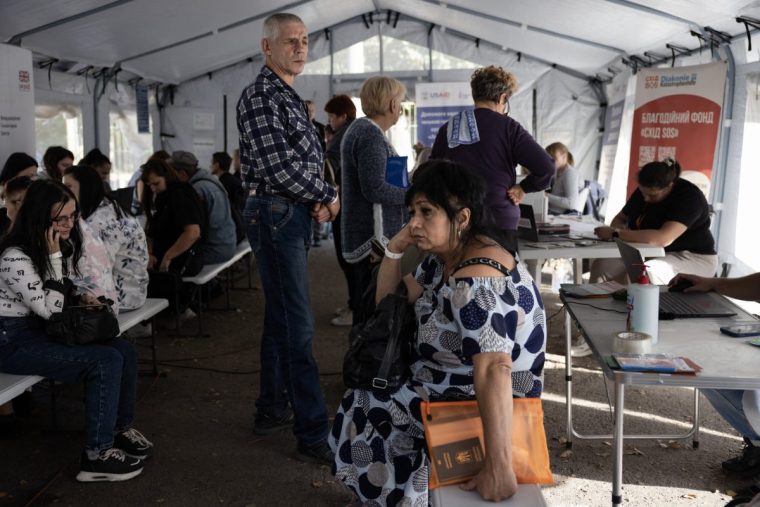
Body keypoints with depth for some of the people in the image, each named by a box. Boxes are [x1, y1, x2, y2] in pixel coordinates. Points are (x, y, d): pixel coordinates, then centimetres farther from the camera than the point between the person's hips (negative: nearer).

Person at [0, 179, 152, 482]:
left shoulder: (64, 244, 4)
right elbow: (49, 309, -22)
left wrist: (81, 298, -2)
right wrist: (54, 257, -24)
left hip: (44, 329, 8)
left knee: (125, 351, -6)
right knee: (106, 362, -23)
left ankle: (120, 427, 12)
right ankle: (96, 457, -15)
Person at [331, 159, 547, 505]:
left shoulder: (476, 281, -31)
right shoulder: (443, 256, 0)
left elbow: (493, 370, -40)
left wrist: (497, 466, -45)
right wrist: (394, 250, -5)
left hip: (483, 405, -9)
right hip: (450, 382, 9)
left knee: (360, 412, 2)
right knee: (365, 393, 20)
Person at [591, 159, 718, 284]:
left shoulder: (689, 196, -21)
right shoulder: (645, 191, 2)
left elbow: (663, 238, -35)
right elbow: (620, 218, 13)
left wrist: (615, 234, -34)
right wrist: (619, 228, -13)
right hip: (651, 254, 7)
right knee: (600, 265, -18)